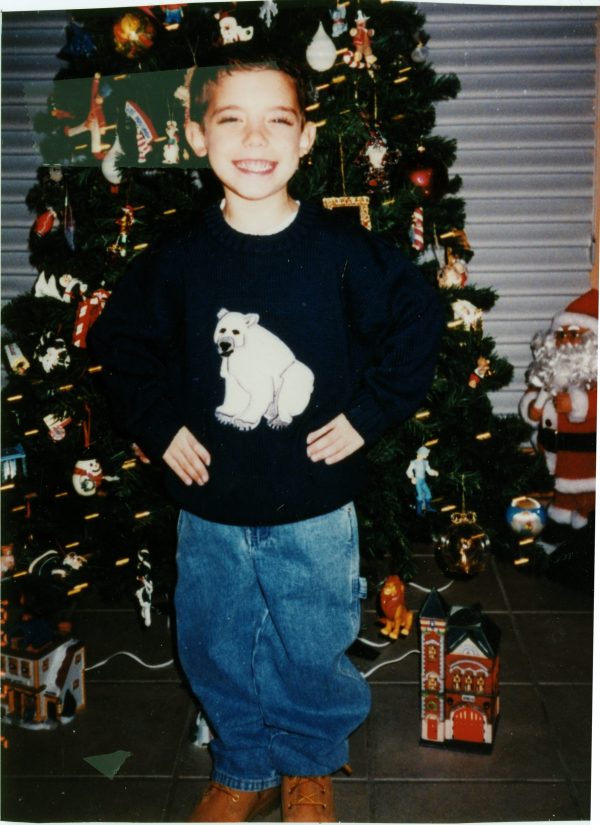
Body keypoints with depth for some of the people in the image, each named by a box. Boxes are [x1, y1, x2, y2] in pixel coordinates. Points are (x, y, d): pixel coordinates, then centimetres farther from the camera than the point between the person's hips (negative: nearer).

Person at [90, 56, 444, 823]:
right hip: (210, 508, 2)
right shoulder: (178, 259, -7)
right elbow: (120, 337, 7)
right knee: (217, 650, 17)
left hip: (315, 507, -1)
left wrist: (370, 412, -7)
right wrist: (157, 424, -2)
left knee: (312, 651, 15)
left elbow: (418, 319, -1)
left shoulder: (344, 251, -12)